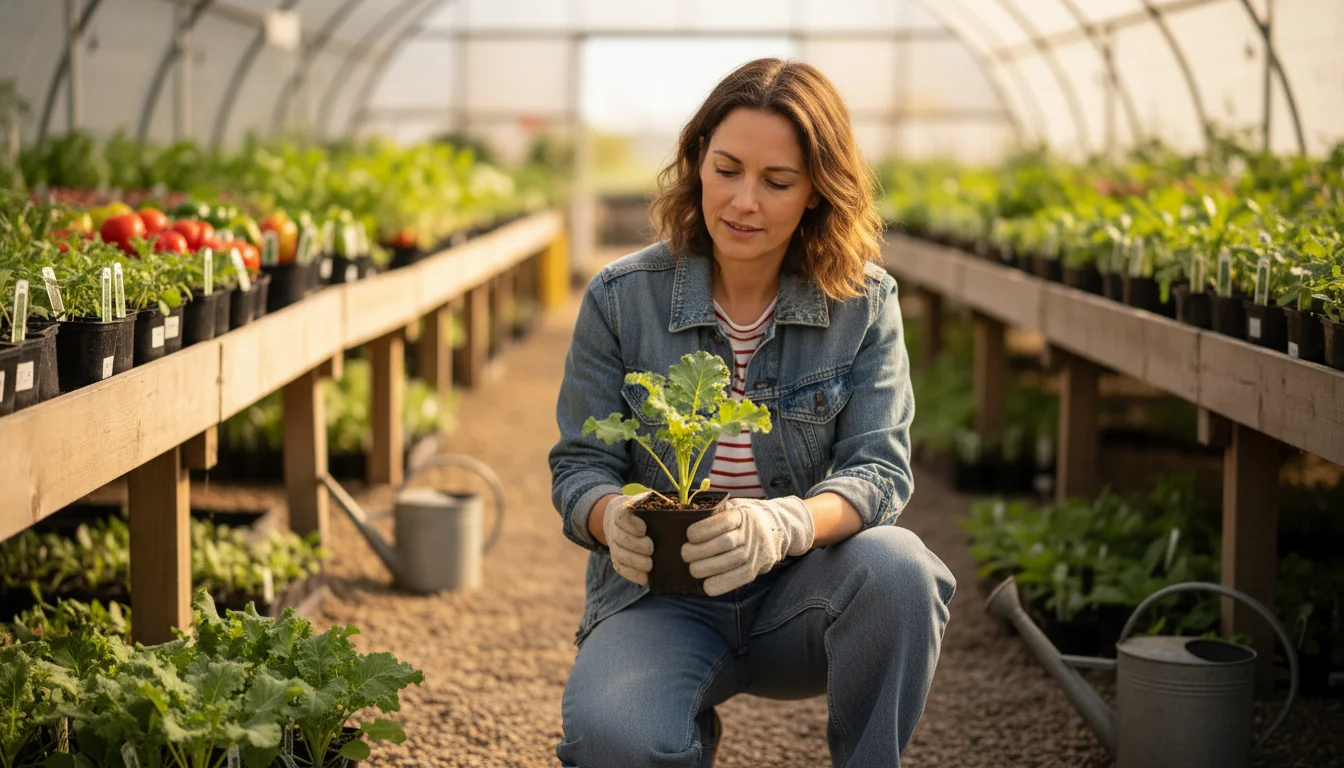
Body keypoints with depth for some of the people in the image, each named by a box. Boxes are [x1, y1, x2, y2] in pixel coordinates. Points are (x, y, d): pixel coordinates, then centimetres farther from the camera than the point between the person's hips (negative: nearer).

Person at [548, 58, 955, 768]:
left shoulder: (863, 303, -2)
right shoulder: (621, 298, -3)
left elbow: (879, 468, -9)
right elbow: (581, 465, 1)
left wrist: (782, 524, -32)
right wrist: (615, 518, -25)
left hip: (804, 590, 1)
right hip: (661, 596, 0)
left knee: (896, 569, -34)